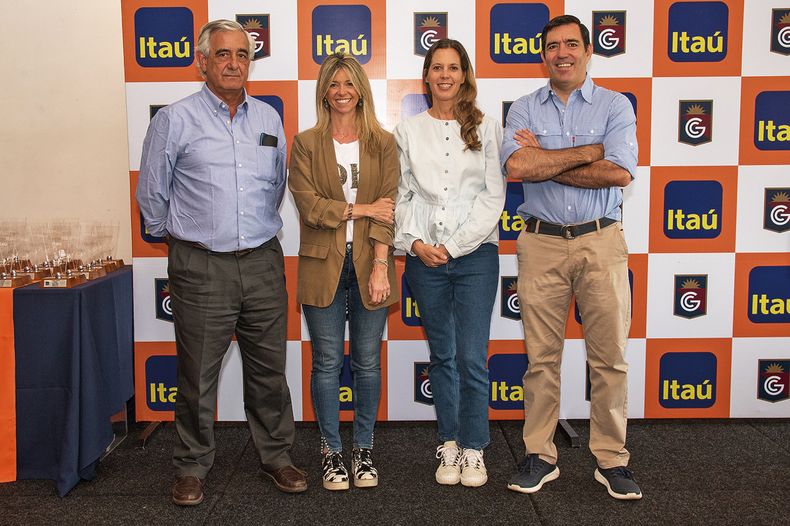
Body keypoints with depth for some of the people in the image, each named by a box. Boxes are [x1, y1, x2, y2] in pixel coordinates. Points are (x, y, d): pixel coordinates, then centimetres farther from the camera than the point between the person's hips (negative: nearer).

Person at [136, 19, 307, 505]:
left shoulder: (269, 118, 10)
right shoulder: (175, 120, -2)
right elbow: (152, 194, 5)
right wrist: (182, 235, 13)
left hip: (263, 263, 4)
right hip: (201, 268, -3)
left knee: (269, 369, 11)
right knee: (198, 376, 5)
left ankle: (276, 456, 27)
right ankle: (193, 466, 23)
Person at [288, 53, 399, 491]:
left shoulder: (382, 143, 6)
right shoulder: (306, 143, 4)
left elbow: (388, 208, -3)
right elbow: (309, 205, -7)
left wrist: (380, 266, -12)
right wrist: (360, 210, -10)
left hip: (368, 263, 1)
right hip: (323, 265, -1)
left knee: (367, 363, 8)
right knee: (327, 364, 5)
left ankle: (363, 449, 24)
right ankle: (331, 450, 20)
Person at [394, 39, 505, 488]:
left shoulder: (486, 128, 4)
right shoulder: (409, 131, 9)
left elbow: (493, 197, -2)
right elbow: (403, 195, 6)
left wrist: (453, 246, -9)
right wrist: (415, 242, -9)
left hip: (475, 255, -2)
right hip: (424, 257, 2)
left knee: (472, 358, -3)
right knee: (442, 356, 10)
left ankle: (473, 449, 13)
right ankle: (449, 445, 22)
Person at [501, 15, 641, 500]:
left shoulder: (615, 106, 4)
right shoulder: (524, 109, 8)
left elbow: (620, 173, -12)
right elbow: (518, 166, -11)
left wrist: (545, 164, -10)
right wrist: (589, 152, -9)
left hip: (601, 242, -1)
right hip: (541, 243, 1)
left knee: (609, 357, 4)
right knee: (542, 358, 7)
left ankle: (611, 459, 17)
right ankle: (540, 456, 19)